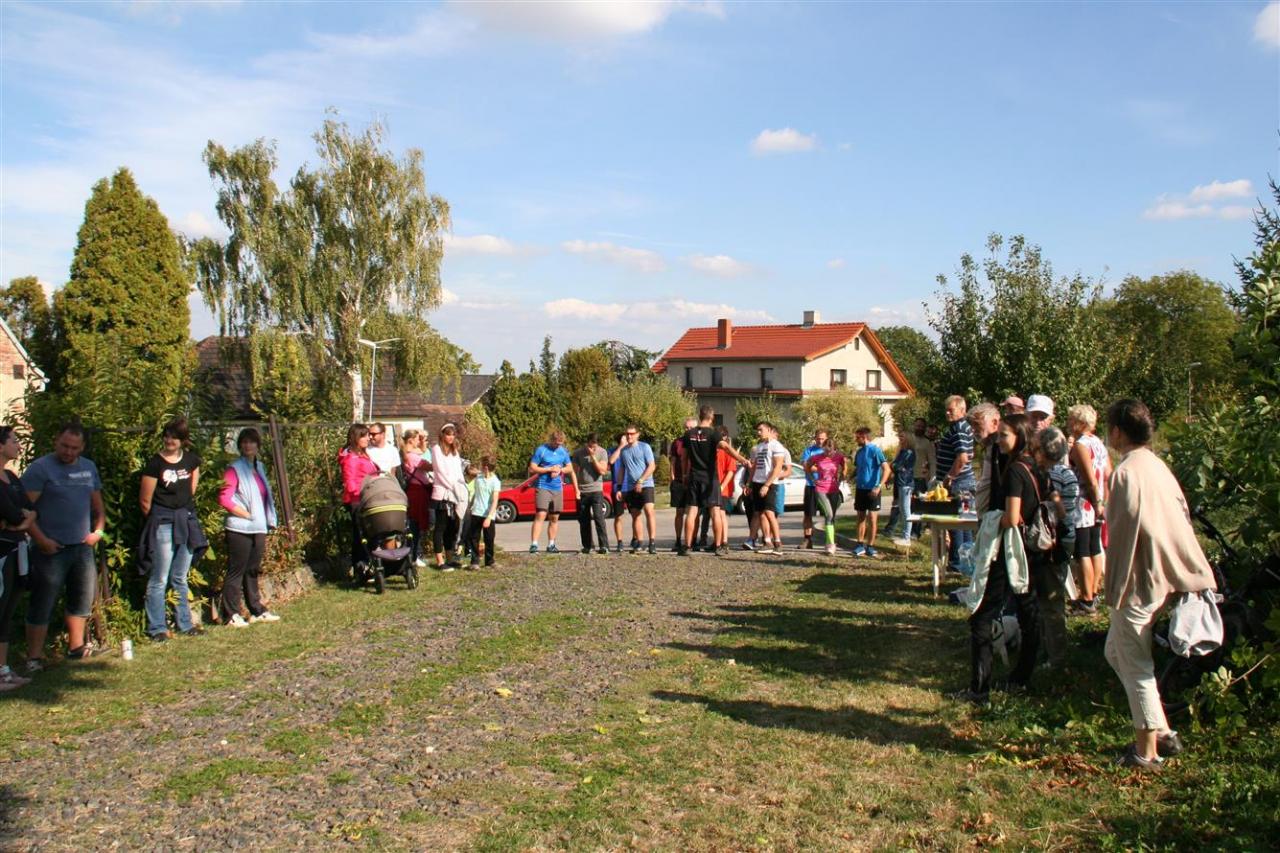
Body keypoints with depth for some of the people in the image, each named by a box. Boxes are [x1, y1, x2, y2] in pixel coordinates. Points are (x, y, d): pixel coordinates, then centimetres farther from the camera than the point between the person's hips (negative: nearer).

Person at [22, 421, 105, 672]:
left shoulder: (89, 468, 11)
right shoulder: (40, 468, -8)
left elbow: (98, 505, 20)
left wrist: (98, 530, 5)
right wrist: (41, 540, -18)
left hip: (83, 547, 6)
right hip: (52, 548, -6)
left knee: (82, 599, 14)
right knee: (42, 604, -2)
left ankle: (76, 647, 28)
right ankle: (34, 657, 4)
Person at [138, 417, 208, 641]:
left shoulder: (191, 460, 5)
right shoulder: (155, 463, -9)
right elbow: (145, 501, -5)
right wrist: (158, 520, 5)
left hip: (186, 522, 5)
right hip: (162, 524, -5)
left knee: (180, 579, 14)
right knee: (159, 580, -1)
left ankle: (185, 624, 21)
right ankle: (157, 628, 5)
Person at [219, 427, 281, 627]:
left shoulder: (259, 467, 13)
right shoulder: (234, 469, -9)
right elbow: (224, 499, -18)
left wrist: (268, 521, 10)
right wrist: (246, 514, -15)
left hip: (258, 528, 7)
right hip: (240, 529, -7)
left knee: (253, 571, 16)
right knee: (236, 571, -2)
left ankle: (257, 611, 23)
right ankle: (231, 615, 4)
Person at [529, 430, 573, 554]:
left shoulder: (563, 451, 10)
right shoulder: (541, 450, -5)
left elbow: (570, 468, 15)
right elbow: (532, 468, -8)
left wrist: (560, 470, -6)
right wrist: (550, 469, -13)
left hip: (558, 489, 5)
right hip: (543, 487, -5)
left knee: (555, 518, 9)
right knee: (540, 516, -15)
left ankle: (551, 545, 18)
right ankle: (533, 545, -18)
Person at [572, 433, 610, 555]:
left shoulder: (602, 452, -1)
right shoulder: (578, 453, 2)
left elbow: (602, 471, -9)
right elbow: (575, 472, 3)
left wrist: (593, 456, -14)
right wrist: (576, 489, -4)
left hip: (596, 490, -2)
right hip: (582, 491, 2)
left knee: (598, 518, -11)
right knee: (583, 520, 7)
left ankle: (604, 546, -11)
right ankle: (586, 546, 17)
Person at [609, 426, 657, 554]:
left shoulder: (644, 447, 0)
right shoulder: (623, 450, 14)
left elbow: (652, 466, -6)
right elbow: (611, 461, 5)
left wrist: (640, 481, -11)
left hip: (645, 485, -5)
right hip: (631, 487, 5)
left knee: (649, 511, -19)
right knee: (635, 515, 8)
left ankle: (652, 543, -22)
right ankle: (637, 543, 15)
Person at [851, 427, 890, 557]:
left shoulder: (875, 450, -12)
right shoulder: (859, 452, 10)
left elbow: (887, 469, -17)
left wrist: (879, 486, -25)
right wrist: (852, 477, 2)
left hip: (872, 489, -7)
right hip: (860, 488, 7)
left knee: (872, 517, 0)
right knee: (861, 516, 10)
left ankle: (870, 547, 6)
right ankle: (860, 545, 16)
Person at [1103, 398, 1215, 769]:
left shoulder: (1126, 472, -18)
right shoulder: (1157, 465, 10)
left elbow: (1124, 534, -20)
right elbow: (1181, 517, 15)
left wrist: (1115, 589, -13)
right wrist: (1187, 574, 21)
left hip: (1139, 583, -9)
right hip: (1166, 577, 9)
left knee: (1135, 666, 3)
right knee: (1115, 650, 20)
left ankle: (1147, 751, 13)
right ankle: (1161, 732, 25)